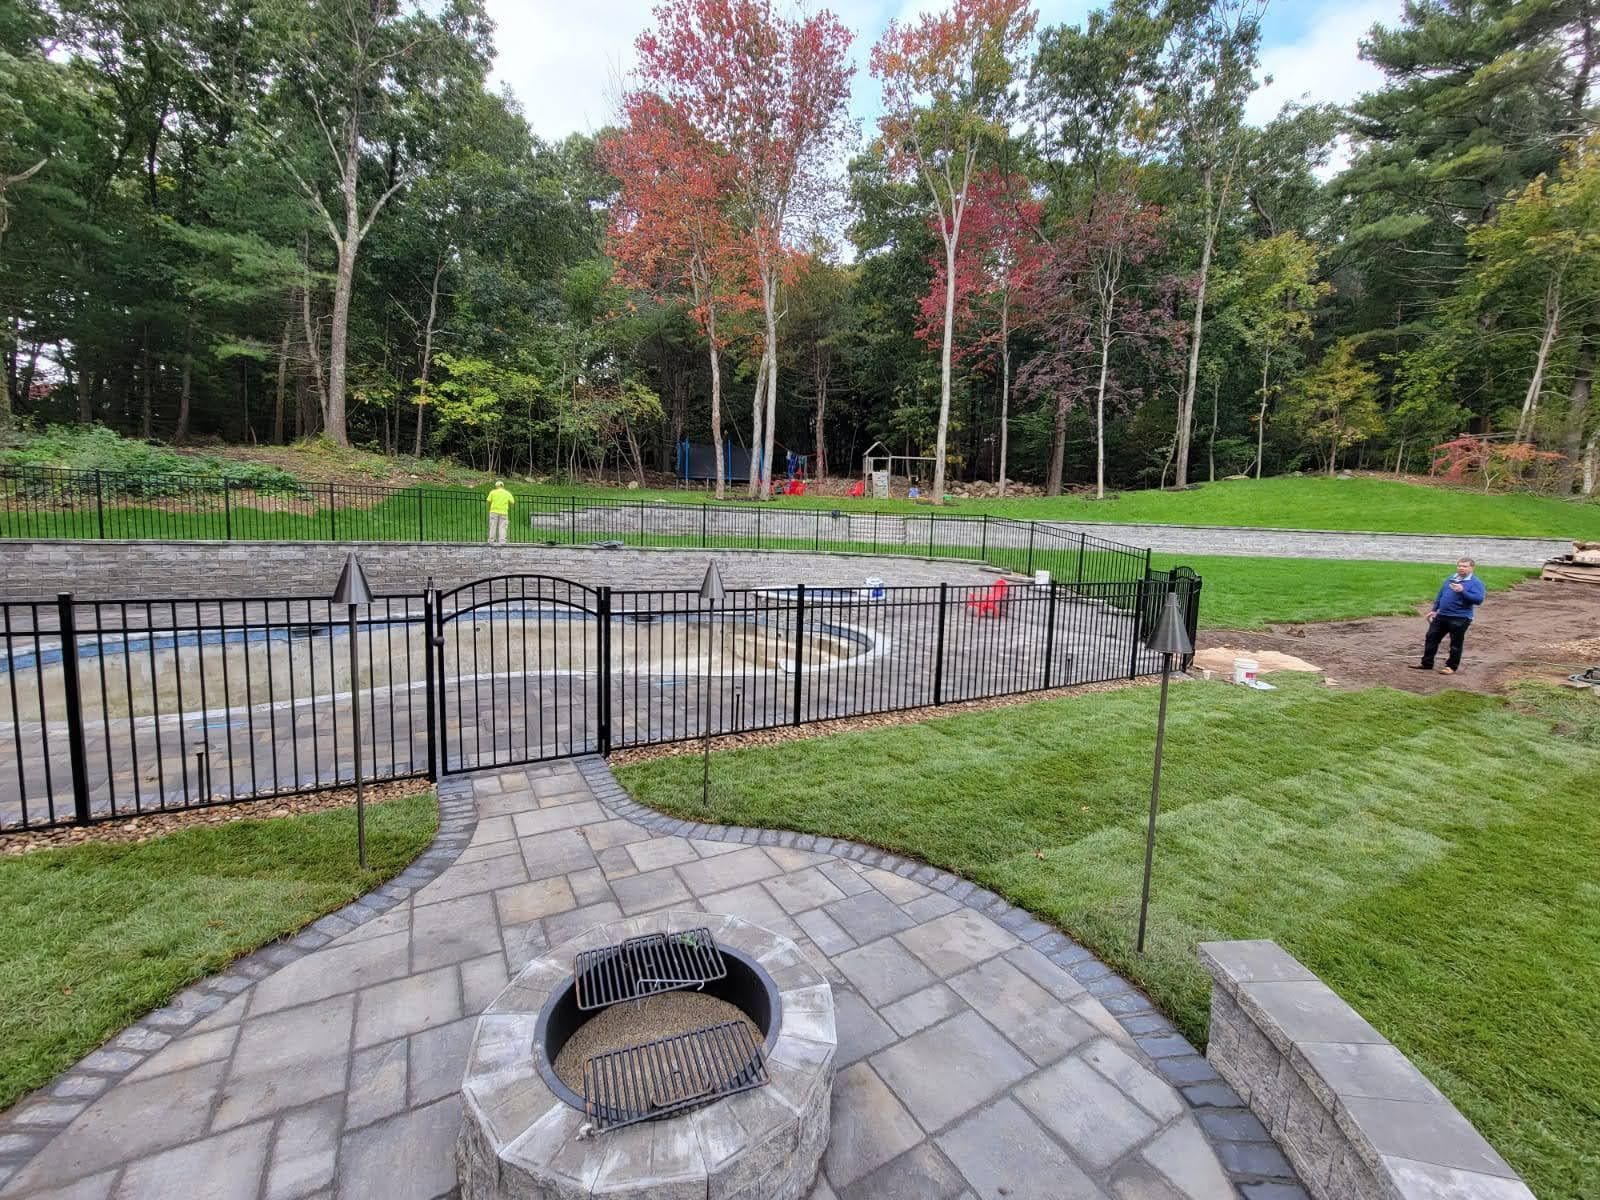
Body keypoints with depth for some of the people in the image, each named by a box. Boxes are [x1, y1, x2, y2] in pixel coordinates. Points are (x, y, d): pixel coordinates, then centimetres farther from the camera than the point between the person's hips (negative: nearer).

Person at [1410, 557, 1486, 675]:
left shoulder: (1476, 583, -8)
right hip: (1442, 615, 7)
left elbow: (1479, 600, -20)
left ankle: (1452, 666, 14)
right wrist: (1434, 610, 18)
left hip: (1460, 619, -7)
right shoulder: (1450, 579, 12)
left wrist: (1462, 591, -29)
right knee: (1431, 637, 9)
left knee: (1455, 643, 3)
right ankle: (1426, 663, 18)